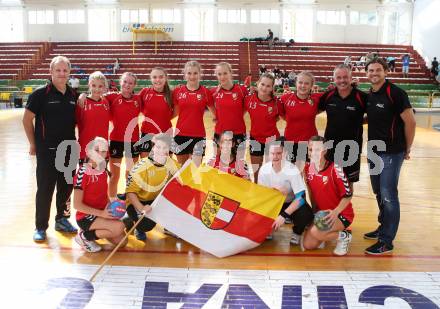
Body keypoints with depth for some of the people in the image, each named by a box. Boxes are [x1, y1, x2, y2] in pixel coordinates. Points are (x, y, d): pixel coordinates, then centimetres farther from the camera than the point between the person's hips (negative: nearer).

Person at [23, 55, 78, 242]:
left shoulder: (74, 95, 5)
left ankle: (62, 219, 29)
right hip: (47, 150, -4)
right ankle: (40, 227, 13)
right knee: (45, 189, 2)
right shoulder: (41, 94, -8)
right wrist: (33, 144, -1)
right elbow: (27, 119, -4)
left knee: (66, 188, 12)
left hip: (69, 150, 5)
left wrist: (73, 140, 9)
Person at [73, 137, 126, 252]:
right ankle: (84, 236, -7)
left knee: (122, 242, 0)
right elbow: (77, 205, -19)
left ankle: (94, 231, 18)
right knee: (119, 227, -26)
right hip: (85, 217, -7)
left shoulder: (103, 171, 3)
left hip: (103, 214, 7)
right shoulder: (83, 173, -18)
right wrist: (101, 213, -23)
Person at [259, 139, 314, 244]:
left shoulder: (292, 170, -26)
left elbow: (301, 197, -29)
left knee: (306, 215, -35)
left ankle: (296, 233, 1)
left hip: (292, 203, -2)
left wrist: (283, 215, -37)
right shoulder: (264, 169, -16)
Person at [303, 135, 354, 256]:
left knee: (315, 232, -31)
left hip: (341, 214, -6)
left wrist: (335, 212, -30)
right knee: (308, 245, -5)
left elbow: (348, 195, -17)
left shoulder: (334, 169, -21)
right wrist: (315, 210, 9)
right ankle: (325, 234, 24)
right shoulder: (308, 168, -3)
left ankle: (343, 236, -1)